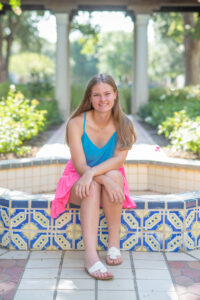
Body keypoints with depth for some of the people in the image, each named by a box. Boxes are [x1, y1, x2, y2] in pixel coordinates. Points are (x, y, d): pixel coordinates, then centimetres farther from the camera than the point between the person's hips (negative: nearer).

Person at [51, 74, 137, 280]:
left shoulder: (123, 125, -6)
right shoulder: (76, 123, -12)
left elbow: (119, 159, -19)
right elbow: (80, 165, -18)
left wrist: (92, 172, -36)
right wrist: (104, 180, -36)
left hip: (113, 180, 2)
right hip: (78, 182, -1)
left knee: (115, 175, -33)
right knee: (93, 187, -35)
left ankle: (114, 242, -24)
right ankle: (90, 256, -47)